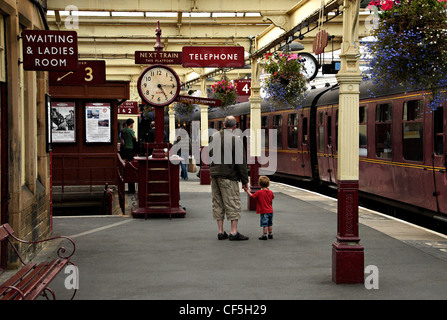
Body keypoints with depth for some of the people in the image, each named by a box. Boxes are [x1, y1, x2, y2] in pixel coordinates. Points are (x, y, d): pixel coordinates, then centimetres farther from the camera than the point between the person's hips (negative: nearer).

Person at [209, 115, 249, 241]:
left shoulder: (214, 137, 7)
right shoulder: (236, 140, -11)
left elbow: (210, 154, 15)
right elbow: (241, 162, -11)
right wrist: (245, 180, -5)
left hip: (214, 174, 6)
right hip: (228, 176, -6)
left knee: (218, 203, 10)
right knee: (233, 203, -1)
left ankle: (221, 232, 12)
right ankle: (234, 232, -4)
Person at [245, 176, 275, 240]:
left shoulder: (259, 193, -15)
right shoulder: (270, 192, 1)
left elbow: (251, 195, -8)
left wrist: (247, 191, 8)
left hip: (264, 212, -6)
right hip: (270, 211, 6)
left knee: (265, 224, -5)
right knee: (270, 224, 15)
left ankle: (264, 235, -4)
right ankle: (270, 234, 21)